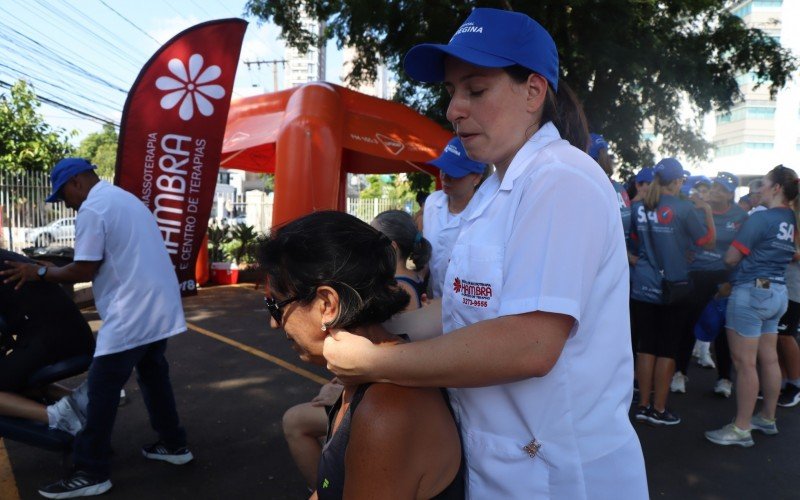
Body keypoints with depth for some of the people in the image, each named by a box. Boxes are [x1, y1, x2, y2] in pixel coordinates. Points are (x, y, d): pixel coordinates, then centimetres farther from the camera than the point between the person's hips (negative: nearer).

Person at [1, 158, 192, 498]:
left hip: (131, 315, -9)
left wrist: (39, 273, 2)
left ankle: (91, 473, 11)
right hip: (158, 308, 9)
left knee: (102, 391, 1)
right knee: (154, 377, 19)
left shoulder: (92, 209, -11)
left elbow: (84, 270, -12)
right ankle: (174, 445, 29)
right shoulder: (126, 199, 18)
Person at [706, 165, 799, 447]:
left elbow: (731, 258, -13)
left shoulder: (761, 218, -15)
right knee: (769, 359, 16)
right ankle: (767, 419, 29)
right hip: (777, 292, 9)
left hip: (751, 291, -8)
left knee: (745, 362, -3)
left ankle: (741, 430, 4)